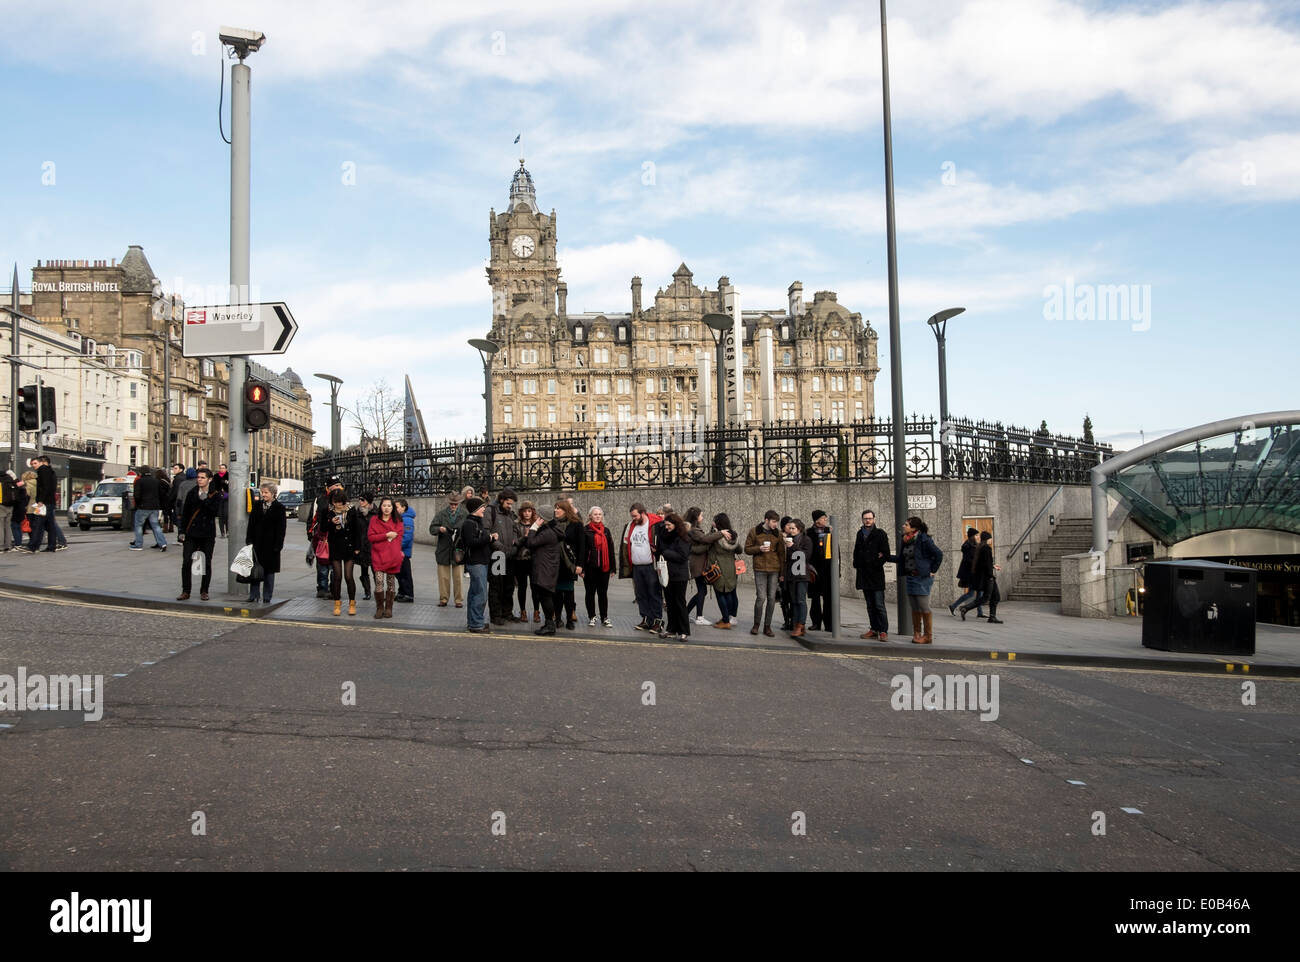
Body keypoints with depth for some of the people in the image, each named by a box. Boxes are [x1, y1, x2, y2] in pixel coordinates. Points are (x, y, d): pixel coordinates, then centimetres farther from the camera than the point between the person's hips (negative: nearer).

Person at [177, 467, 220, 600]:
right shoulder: (192, 493, 5)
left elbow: (216, 512, -14)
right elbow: (185, 513, 8)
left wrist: (205, 500, -20)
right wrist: (182, 531, 4)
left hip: (208, 534, -1)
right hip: (192, 533, 1)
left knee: (207, 563, 5)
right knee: (186, 562, -5)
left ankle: (204, 591, 16)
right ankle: (186, 591, 3)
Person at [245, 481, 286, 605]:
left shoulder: (279, 508, -2)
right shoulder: (256, 505, 9)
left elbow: (281, 528, -4)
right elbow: (251, 524, 9)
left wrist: (278, 545, -10)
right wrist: (249, 541, 1)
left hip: (271, 543, -3)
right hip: (257, 543, 3)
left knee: (269, 571, 4)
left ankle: (267, 597, 10)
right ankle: (254, 596, 11)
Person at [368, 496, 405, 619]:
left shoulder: (397, 521, 8)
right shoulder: (374, 520, 6)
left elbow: (399, 537, 4)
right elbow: (370, 537, -2)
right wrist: (386, 535, -11)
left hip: (393, 556, 1)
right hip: (379, 555, -1)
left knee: (391, 581, 4)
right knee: (379, 581, -12)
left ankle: (388, 608, 13)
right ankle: (379, 608, -1)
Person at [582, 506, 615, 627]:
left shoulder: (606, 531, 11)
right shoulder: (586, 531, -2)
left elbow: (611, 550, 12)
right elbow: (582, 550, -5)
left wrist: (612, 568, 7)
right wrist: (581, 568, -10)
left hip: (604, 567, 3)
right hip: (590, 567, -3)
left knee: (603, 593, 7)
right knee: (590, 592, 5)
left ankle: (604, 617, 14)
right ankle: (592, 617, 15)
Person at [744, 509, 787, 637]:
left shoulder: (778, 534, 9)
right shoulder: (754, 532, 2)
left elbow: (781, 554, 11)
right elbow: (747, 549, 4)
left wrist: (782, 572, 7)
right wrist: (759, 548, -14)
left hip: (774, 570, 3)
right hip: (760, 569, -3)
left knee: (772, 598, 2)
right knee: (761, 597, -9)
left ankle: (767, 626, 12)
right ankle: (756, 625, 9)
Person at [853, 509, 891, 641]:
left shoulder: (880, 534, -3)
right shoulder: (860, 533, 15)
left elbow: (886, 553, -6)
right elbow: (856, 551, 24)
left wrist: (876, 564, -9)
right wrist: (856, 564, 11)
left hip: (876, 574, -6)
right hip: (864, 574, 6)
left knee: (879, 605, -9)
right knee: (870, 605, 9)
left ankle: (883, 631, -7)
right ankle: (874, 629, 14)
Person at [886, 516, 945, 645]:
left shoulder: (924, 540, -12)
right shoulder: (906, 541, 11)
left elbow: (939, 555, -10)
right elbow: (900, 559, 16)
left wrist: (932, 570, -8)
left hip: (923, 578, -7)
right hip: (910, 577, 7)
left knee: (924, 607, -5)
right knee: (914, 608, 10)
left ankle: (928, 635, 4)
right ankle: (917, 633, 18)